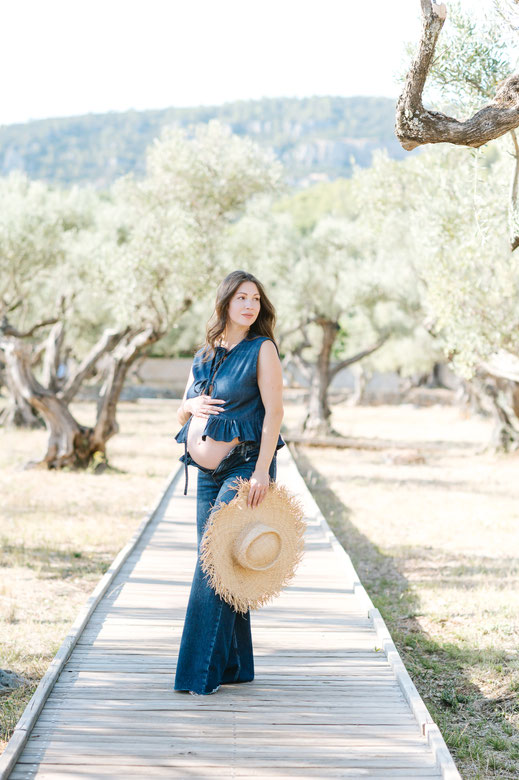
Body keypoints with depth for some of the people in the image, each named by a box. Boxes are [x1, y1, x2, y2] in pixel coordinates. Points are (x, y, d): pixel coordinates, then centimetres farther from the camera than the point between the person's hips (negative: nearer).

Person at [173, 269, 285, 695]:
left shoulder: (262, 349, -3)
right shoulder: (204, 355, 15)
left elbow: (274, 411, -10)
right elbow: (181, 413, 20)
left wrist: (262, 470, -19)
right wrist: (193, 405, -5)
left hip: (244, 467, -6)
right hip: (207, 473, 6)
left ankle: (203, 671, -5)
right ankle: (234, 665, 18)